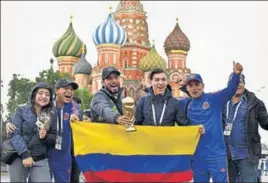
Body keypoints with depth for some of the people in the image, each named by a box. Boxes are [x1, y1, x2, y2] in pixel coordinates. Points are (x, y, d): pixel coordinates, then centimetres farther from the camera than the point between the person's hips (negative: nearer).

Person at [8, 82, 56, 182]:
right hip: (19, 157, -2)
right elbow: (15, 134, -9)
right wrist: (25, 154, -18)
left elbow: (54, 138, 10)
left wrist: (45, 137, -13)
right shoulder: (21, 110, -1)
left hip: (40, 160, 2)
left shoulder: (51, 115, 7)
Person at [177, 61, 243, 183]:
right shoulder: (186, 103, 9)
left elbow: (230, 89, -17)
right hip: (196, 156, 4)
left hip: (216, 154, -4)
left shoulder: (214, 99, -2)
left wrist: (236, 74, -34)